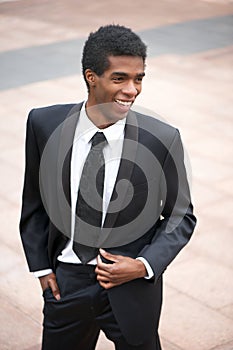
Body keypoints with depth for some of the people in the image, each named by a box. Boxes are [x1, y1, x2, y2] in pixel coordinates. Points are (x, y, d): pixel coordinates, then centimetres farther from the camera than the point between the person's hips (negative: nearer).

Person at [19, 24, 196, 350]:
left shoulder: (162, 139, -15)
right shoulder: (45, 124, -10)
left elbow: (181, 216, -3)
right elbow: (34, 203, 4)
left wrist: (145, 265, -14)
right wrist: (41, 267, 2)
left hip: (133, 288, -1)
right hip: (66, 282, 2)